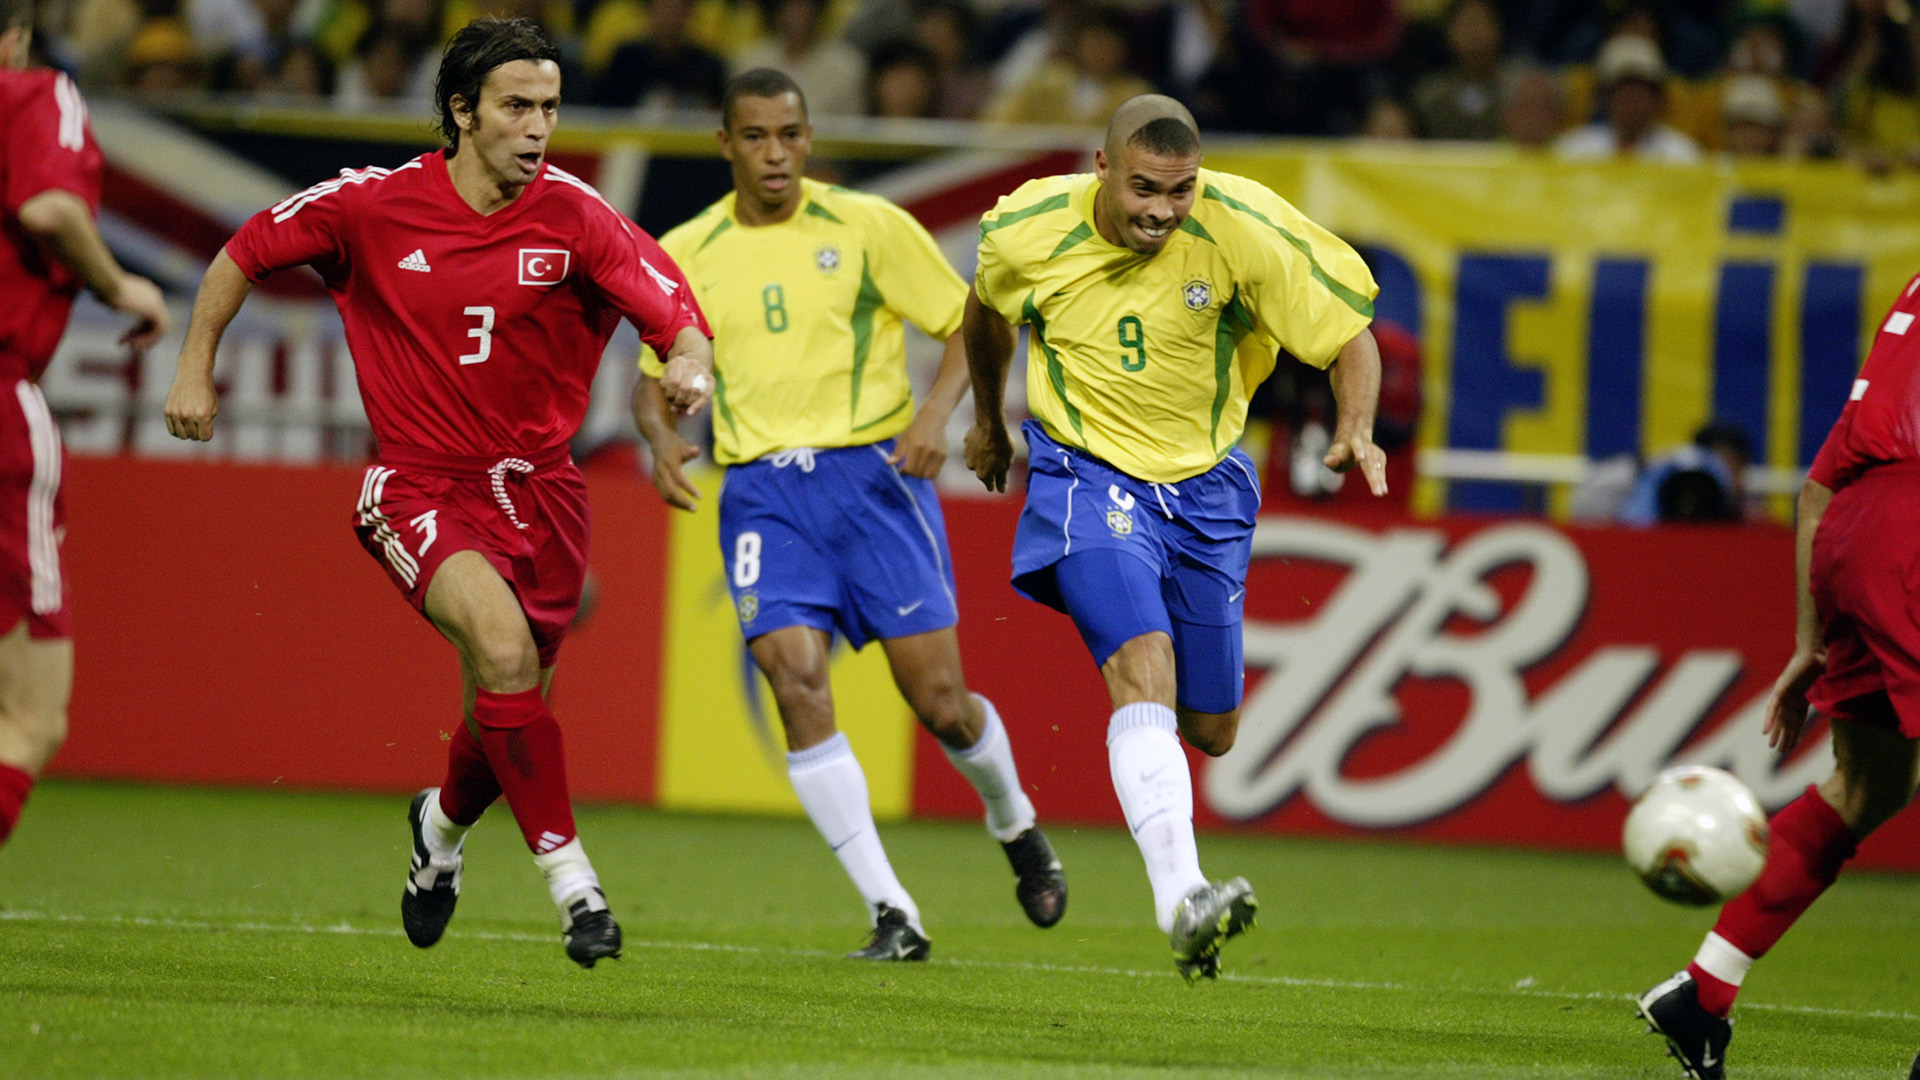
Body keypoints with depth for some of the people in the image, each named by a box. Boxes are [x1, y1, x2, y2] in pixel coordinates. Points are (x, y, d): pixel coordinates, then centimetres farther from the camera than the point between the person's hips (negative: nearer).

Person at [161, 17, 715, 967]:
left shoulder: (576, 218, -8)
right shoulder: (373, 206, -7)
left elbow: (677, 318, -12)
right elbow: (246, 253, 8)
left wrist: (691, 365, -35)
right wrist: (195, 368, 5)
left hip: (536, 488, 2)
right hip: (420, 488, -2)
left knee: (505, 720, 8)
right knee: (502, 637, -30)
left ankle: (445, 825, 45)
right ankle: (567, 873, -23)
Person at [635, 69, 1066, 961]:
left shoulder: (869, 227, 0)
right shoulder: (686, 253, 7)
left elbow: (972, 325, 4)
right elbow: (655, 375, 18)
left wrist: (936, 410, -14)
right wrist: (661, 438, -4)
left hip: (872, 470, -1)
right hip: (761, 492, 1)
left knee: (937, 697, -4)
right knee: (796, 681, -19)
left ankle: (1015, 827, 31)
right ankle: (892, 915, -15)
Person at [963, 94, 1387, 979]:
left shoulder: (1244, 231, -18)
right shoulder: (1028, 232, -14)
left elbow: (1347, 333, -10)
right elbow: (988, 309, 11)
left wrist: (1356, 430, -29)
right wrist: (988, 419, 25)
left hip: (1204, 487, 2)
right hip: (1087, 475, -2)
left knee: (1211, 729, 7)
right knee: (1142, 660, -28)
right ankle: (1180, 900, -41)